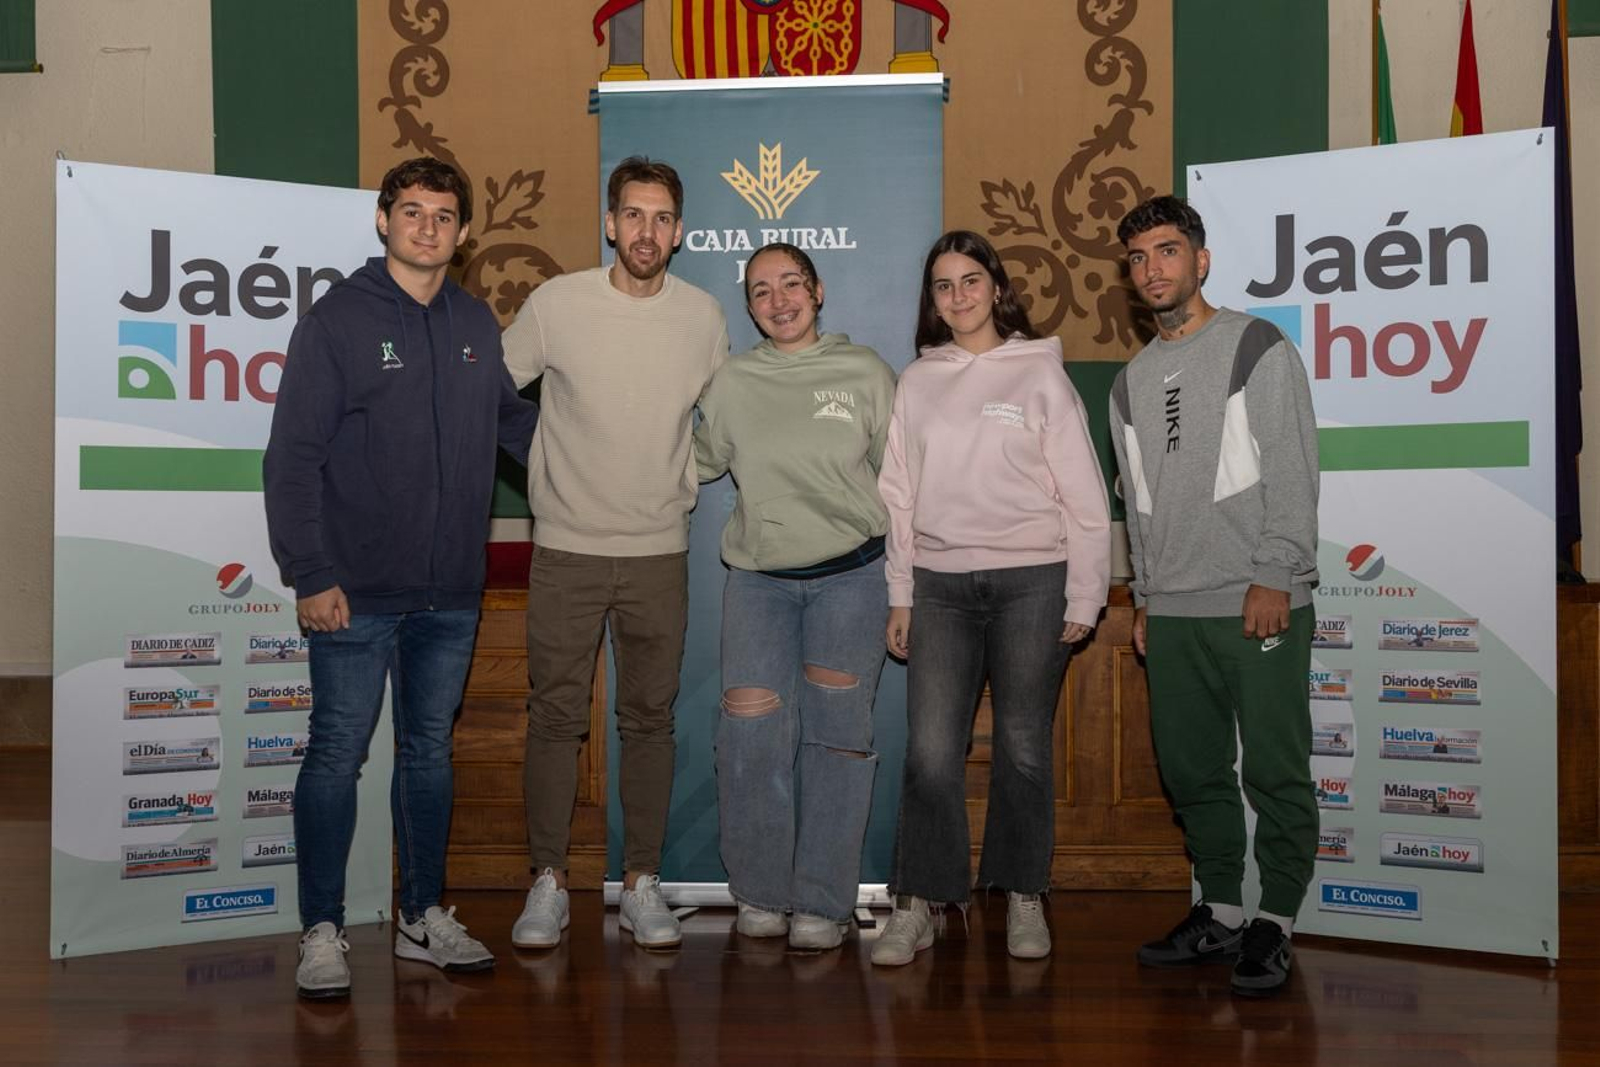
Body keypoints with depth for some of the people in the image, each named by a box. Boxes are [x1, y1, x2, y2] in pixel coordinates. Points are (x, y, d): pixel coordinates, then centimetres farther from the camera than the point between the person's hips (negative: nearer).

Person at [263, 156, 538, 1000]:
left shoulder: (477, 324, 9)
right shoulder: (337, 320, -6)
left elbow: (512, 418, 22)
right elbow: (293, 457, -9)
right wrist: (310, 575, -14)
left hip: (450, 593, 5)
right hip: (357, 592, -5)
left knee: (430, 751, 14)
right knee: (337, 755, 3)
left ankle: (425, 916, 27)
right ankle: (322, 931, 15)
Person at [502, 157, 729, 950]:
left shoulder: (703, 315, 0)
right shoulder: (556, 303, -7)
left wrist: (686, 482, 10)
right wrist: (539, 479, 0)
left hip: (660, 551, 2)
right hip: (566, 549, -2)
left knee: (649, 720, 8)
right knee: (555, 717, 3)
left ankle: (642, 883, 19)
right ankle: (547, 881, 16)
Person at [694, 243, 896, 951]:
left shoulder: (865, 373, 3)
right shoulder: (732, 386, 7)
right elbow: (697, 463, 21)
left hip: (849, 576, -1)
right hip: (758, 579, 1)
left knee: (835, 734, -1)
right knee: (751, 734, -7)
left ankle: (821, 903, 9)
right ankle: (760, 894, 10)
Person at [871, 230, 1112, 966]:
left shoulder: (1041, 373, 2)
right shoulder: (917, 382, 10)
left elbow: (1084, 494, 0)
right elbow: (898, 495, 11)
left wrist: (1083, 599, -3)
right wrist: (899, 595, 6)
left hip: (1030, 580, -2)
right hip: (941, 583, 2)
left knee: (1024, 747, 5)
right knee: (931, 750, -3)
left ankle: (1024, 898, 19)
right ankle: (916, 905, 6)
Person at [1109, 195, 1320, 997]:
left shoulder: (1259, 349, 0)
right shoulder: (1132, 380, 17)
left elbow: (1292, 474, -7)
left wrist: (1274, 578, -15)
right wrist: (1144, 595, 15)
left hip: (1260, 606, -6)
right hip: (1172, 614, 6)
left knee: (1275, 771, -3)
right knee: (1190, 771, 9)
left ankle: (1275, 922, 9)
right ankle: (1220, 912, 21)